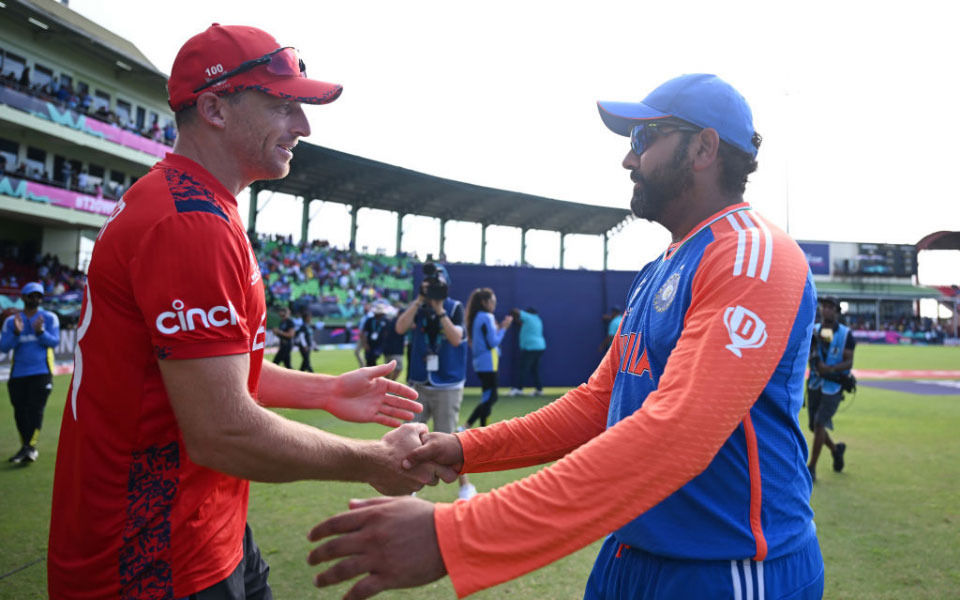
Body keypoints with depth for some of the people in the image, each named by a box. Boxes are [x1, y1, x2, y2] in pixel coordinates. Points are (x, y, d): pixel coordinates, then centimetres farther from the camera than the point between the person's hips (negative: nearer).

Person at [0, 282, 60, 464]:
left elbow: (54, 341, -5)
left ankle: (30, 447, -12)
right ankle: (26, 447, 16)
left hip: (41, 372, -3)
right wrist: (16, 332, -16)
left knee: (36, 409, -10)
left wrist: (40, 332, -22)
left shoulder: (49, 318, 6)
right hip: (18, 373, 3)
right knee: (20, 412, 4)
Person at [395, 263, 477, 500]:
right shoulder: (417, 307, 5)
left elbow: (456, 339, -18)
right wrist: (420, 300, -17)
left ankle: (466, 485, 16)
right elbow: (400, 328, -13)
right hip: (419, 385, 4)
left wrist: (439, 309, -20)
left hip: (447, 386, -3)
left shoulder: (455, 308, -3)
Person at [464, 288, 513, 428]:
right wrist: (503, 328, -5)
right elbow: (493, 342, -14)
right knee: (489, 398, -7)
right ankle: (466, 427, -12)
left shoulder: (476, 317, 13)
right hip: (488, 363, -10)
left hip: (480, 362, 10)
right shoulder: (487, 317, -14)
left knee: (488, 398, 14)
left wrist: (499, 327, 11)